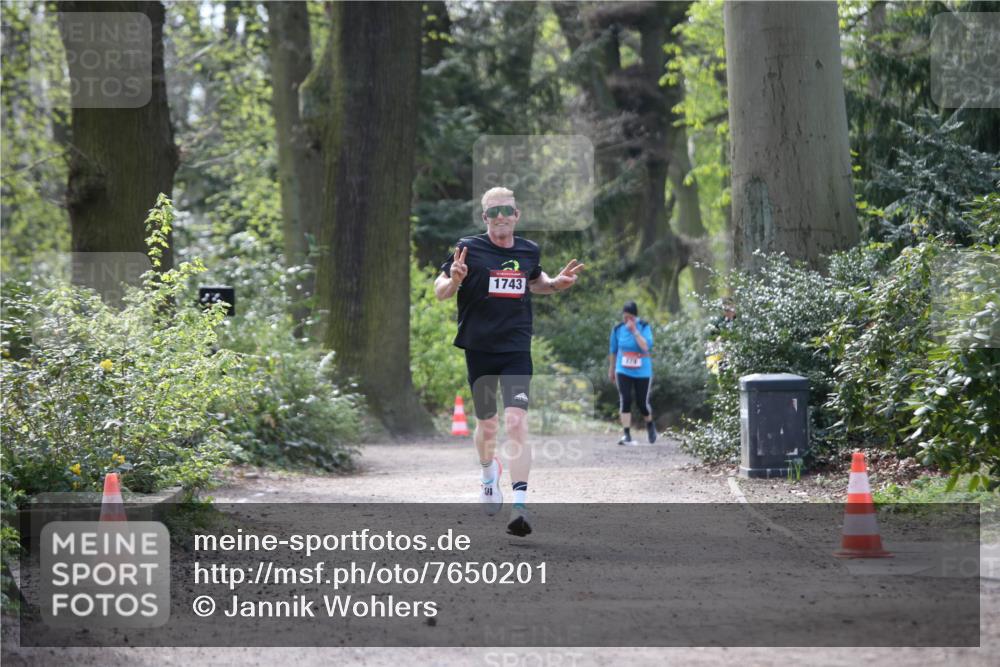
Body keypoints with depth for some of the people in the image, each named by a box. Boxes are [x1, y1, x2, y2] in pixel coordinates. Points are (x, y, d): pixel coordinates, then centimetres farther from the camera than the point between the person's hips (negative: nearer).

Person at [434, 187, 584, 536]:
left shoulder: (529, 251, 5)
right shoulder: (469, 249, -5)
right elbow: (439, 291, -3)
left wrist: (556, 283, 6)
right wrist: (453, 281, -25)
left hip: (517, 350, 1)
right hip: (479, 349, 0)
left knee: (517, 422, -16)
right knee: (487, 425, 12)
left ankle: (519, 506, -21)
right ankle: (489, 474, 46)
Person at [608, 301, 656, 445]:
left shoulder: (644, 327, -9)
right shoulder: (618, 329, -1)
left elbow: (646, 347, -23)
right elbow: (613, 350, 12)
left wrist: (634, 331, -27)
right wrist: (611, 370, 18)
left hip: (642, 372, -1)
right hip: (623, 372, 1)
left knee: (642, 403, 4)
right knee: (625, 401, -13)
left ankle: (650, 425, 36)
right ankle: (627, 436, -11)